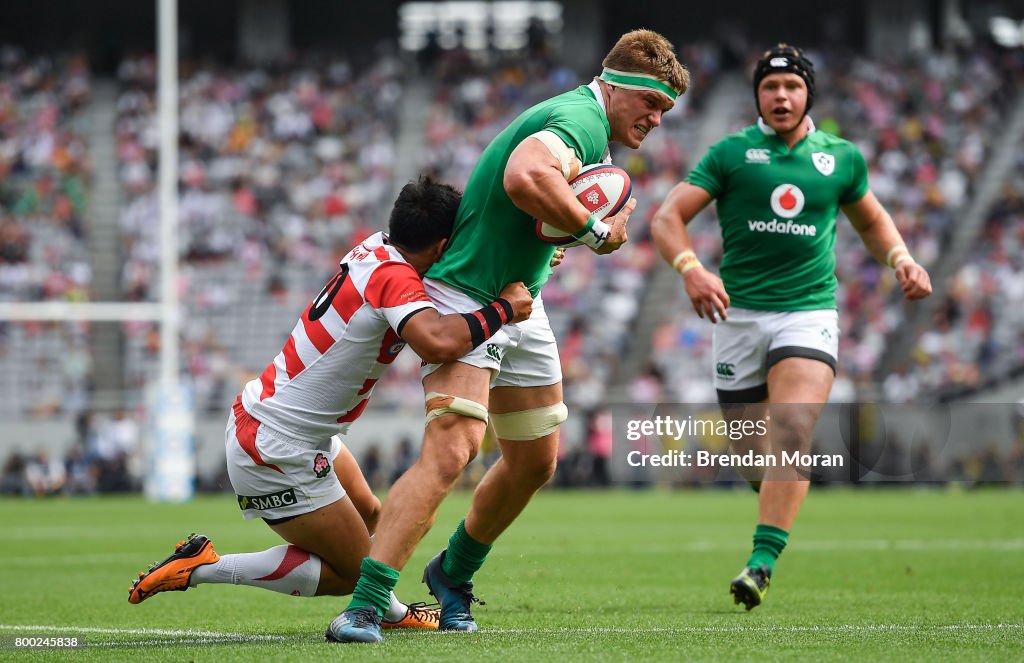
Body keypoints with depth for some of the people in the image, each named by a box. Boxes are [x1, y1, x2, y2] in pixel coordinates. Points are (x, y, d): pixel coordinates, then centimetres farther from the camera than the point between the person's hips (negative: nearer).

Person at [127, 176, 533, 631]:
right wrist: (502, 310, -27)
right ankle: (202, 567, -2)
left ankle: (392, 613, 44)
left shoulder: (377, 248, 1)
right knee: (351, 571, 3)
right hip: (275, 452, -10)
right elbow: (436, 342, -43)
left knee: (369, 517, 26)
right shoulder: (394, 278, -24)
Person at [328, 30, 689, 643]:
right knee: (451, 450, -24)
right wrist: (596, 229, -29)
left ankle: (454, 573, 37)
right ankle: (367, 604, -29)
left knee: (536, 462, 16)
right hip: (465, 298, -10)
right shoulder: (580, 119, -21)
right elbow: (524, 178, -41)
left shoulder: (595, 132, 13)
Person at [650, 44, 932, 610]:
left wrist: (902, 260, 8)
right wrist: (690, 269, -23)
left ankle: (761, 564, -25)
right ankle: (777, 492, 43)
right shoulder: (730, 154, 2)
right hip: (739, 313, 0)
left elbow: (871, 219, 27)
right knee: (751, 451, 6)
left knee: (792, 431, -22)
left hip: (809, 313, 0)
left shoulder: (842, 158, 9)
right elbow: (667, 217, -4)